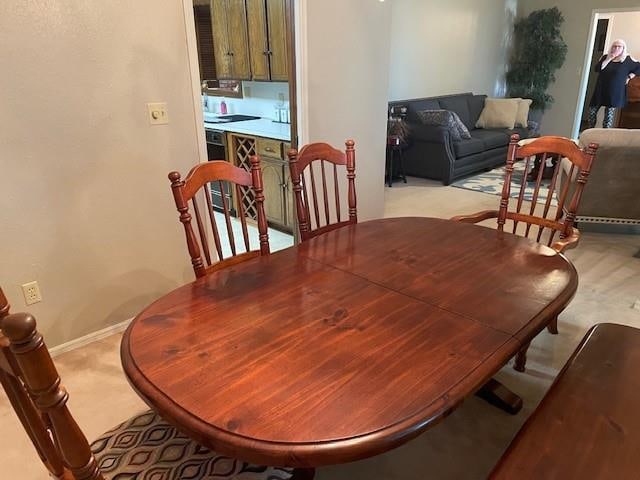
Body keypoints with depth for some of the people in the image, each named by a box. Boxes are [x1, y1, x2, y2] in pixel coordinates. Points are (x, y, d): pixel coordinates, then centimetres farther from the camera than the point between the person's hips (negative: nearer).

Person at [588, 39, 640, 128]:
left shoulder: (628, 60, -1)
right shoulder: (605, 57, 7)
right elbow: (596, 69, -7)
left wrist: (629, 77, -2)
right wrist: (608, 59, -12)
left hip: (615, 93, -3)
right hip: (600, 91, 3)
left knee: (609, 117, -4)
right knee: (592, 111, 2)